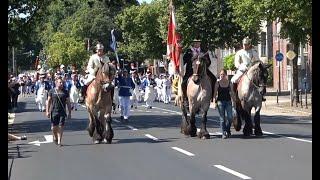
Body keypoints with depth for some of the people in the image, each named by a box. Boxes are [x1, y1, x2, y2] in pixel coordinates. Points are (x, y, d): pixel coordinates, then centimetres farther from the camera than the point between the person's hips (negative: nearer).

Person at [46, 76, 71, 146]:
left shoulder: (65, 92, 7)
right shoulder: (52, 91, 3)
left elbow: (68, 103, 10)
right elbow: (49, 102, 5)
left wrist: (69, 113, 6)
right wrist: (47, 111, -2)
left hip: (62, 112, 1)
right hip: (54, 112, -1)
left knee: (61, 127, -6)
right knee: (54, 127, 2)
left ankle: (59, 141, -1)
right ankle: (55, 137, 31)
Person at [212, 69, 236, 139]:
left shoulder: (229, 83, 4)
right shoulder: (218, 83, -1)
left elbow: (232, 93, 9)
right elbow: (215, 93, -2)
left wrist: (234, 101, 5)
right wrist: (214, 102, -10)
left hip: (228, 101, 2)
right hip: (220, 101, -2)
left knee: (230, 117, -4)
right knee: (222, 118, 0)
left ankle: (228, 130, 21)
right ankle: (224, 133, 7)